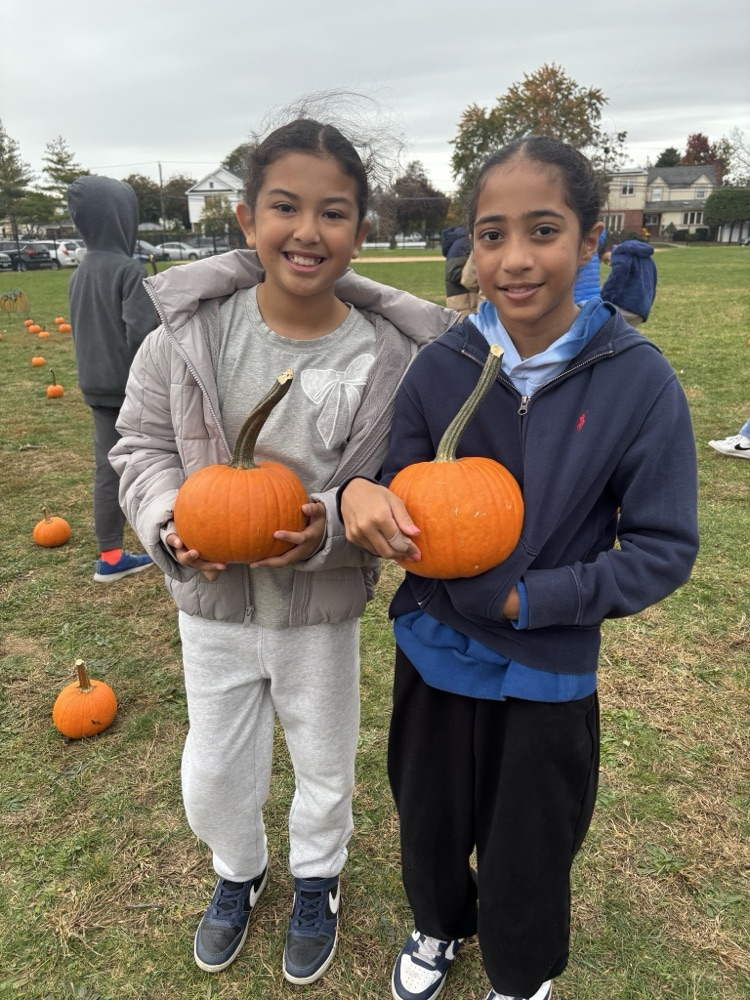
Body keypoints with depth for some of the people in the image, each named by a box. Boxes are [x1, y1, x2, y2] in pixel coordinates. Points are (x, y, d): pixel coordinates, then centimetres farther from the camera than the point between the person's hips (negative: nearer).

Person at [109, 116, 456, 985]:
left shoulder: (396, 352, -18)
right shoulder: (190, 328, -14)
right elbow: (141, 445, -2)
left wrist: (335, 528, -27)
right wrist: (169, 523, -21)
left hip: (323, 610, -1)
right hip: (213, 601, 2)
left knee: (325, 769, 23)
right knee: (211, 781, 20)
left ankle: (316, 883, 57)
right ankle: (238, 872, 56)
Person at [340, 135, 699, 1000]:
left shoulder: (639, 380, -16)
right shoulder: (440, 366, -11)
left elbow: (663, 549, -12)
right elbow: (401, 506, -4)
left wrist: (527, 599, -19)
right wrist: (359, 495, -27)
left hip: (548, 675, -1)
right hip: (434, 656, 2)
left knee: (527, 858, 20)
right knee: (430, 825, 25)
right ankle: (440, 925, 60)